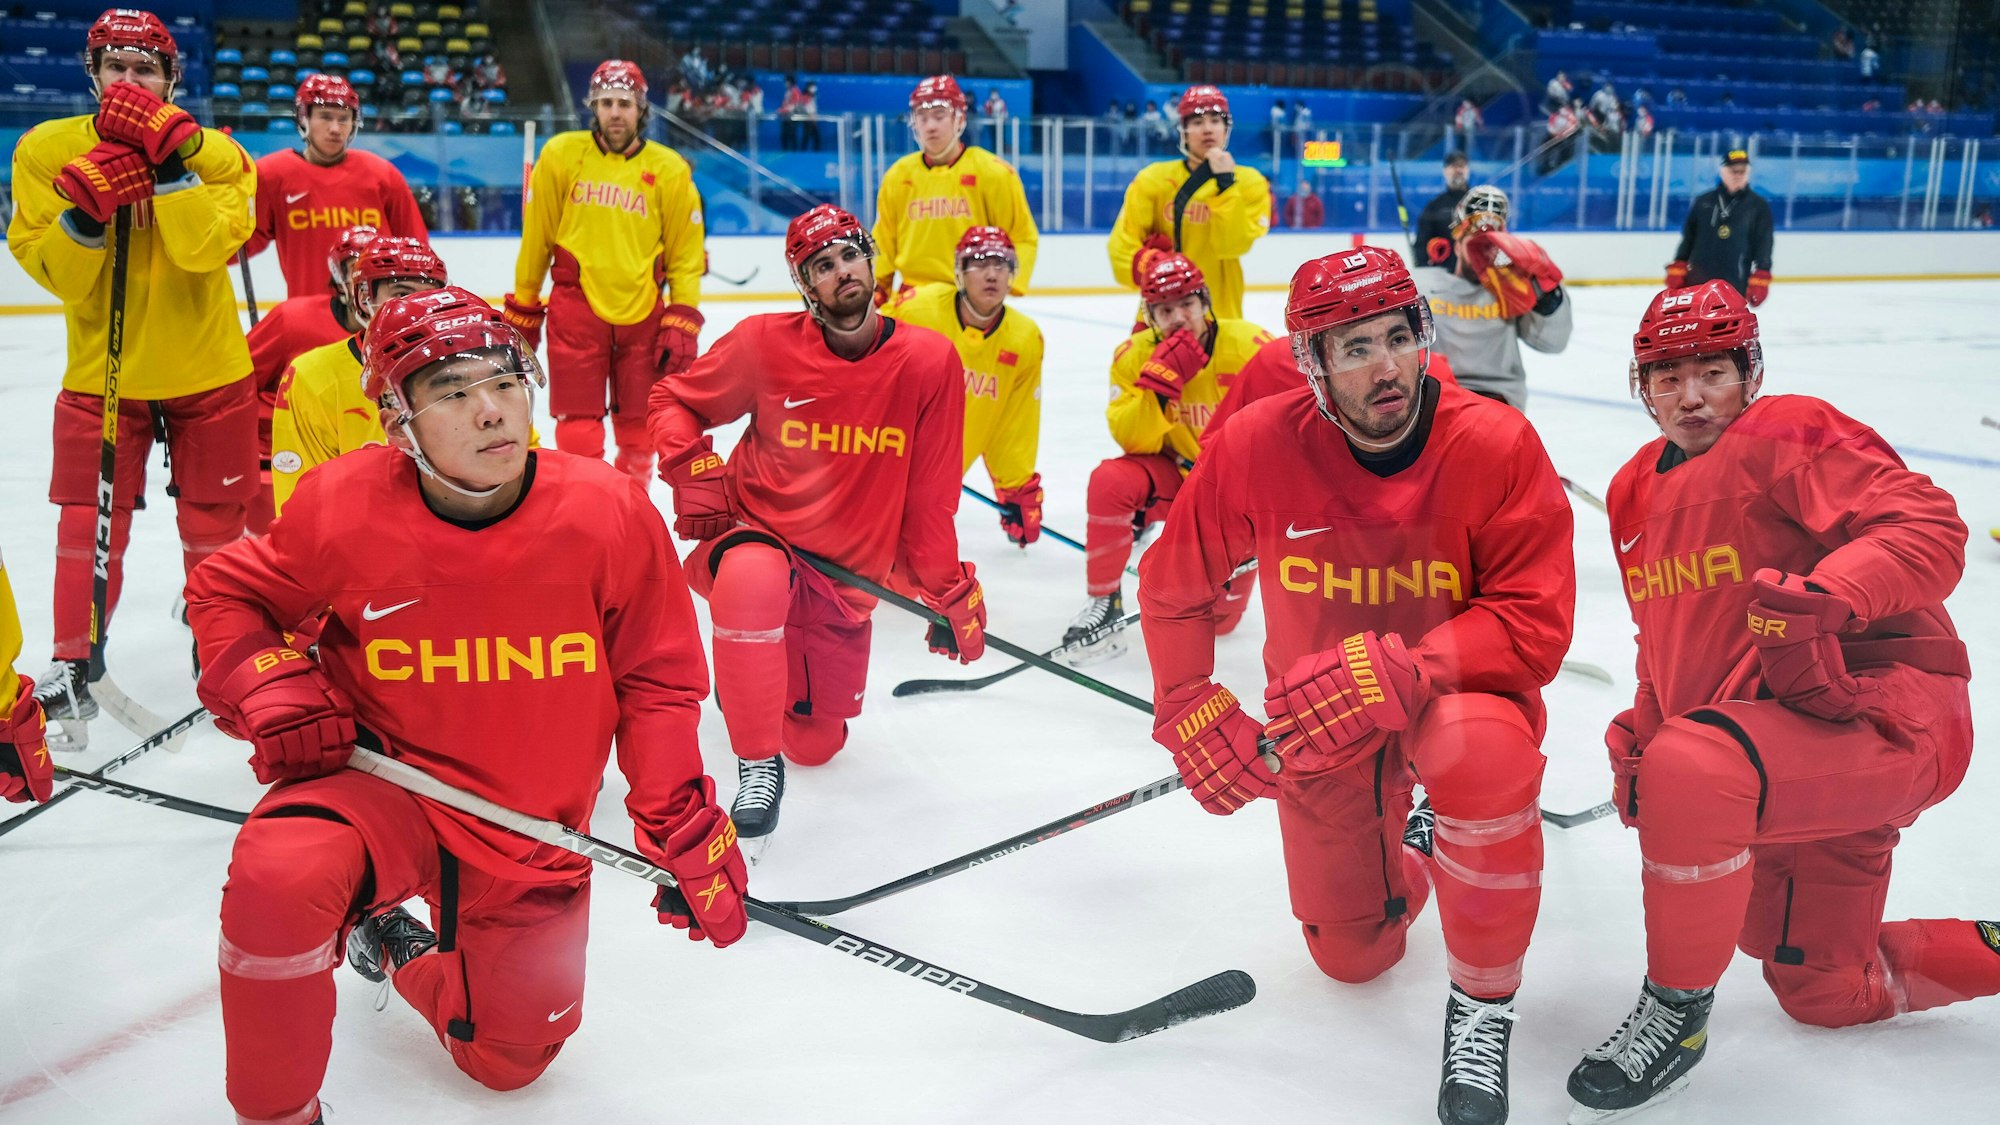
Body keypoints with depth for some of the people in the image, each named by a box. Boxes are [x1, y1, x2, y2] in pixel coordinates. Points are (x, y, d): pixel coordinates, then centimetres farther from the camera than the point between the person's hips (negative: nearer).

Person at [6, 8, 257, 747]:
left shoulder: (212, 153, -6)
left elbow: (205, 248, -24)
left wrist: (168, 157, -30)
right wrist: (86, 207, -26)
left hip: (208, 371, 0)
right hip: (101, 372, 0)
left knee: (215, 521, 9)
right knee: (89, 521, -2)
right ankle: (75, 661, 12)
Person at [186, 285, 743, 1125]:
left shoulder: (609, 512, -17)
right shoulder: (346, 511, -17)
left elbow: (657, 679, -6)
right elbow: (226, 591, 2)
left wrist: (685, 825, -9)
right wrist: (272, 697, -15)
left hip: (533, 829, 2)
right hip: (382, 781, -1)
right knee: (278, 876, -35)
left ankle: (400, 950, 47)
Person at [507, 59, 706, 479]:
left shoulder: (670, 170, 0)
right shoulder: (561, 154, -1)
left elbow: (687, 253, 3)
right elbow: (535, 238, 5)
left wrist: (682, 322, -3)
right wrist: (522, 309, 8)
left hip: (643, 313, 1)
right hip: (576, 307, -1)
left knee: (638, 430, 10)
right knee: (577, 430, -2)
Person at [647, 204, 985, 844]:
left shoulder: (930, 362, -11)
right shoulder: (766, 343, -13)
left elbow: (931, 496, -3)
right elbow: (673, 400, 2)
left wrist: (949, 589, 0)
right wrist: (693, 469, -16)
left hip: (847, 574, 3)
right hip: (755, 531, -2)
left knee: (816, 742, 11)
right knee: (752, 580, -41)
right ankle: (758, 767, -22)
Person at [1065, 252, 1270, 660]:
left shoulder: (1251, 347, -19)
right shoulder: (1133, 356, -12)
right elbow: (1133, 442, -17)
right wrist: (1159, 384, -32)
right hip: (1173, 472, 2)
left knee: (1218, 618, -8)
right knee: (1110, 480, -32)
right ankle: (1104, 603, -15)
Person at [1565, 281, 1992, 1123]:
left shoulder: (1789, 436, -11)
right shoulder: (1636, 493, 12)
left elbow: (1928, 525, -22)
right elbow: (1669, 638, 22)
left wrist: (1832, 593, -39)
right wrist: (1640, 733, 8)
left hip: (1888, 711, -9)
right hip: (1789, 750, 9)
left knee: (1690, 768, -37)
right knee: (1822, 993, 16)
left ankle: (1677, 1012, -16)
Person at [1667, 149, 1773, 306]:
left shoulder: (1759, 206, 2)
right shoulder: (1703, 202, 7)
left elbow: (1764, 245, -2)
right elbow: (1688, 238, 11)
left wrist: (1759, 281, -10)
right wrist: (1677, 270, 4)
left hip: (1734, 285, -2)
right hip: (1698, 280, 2)